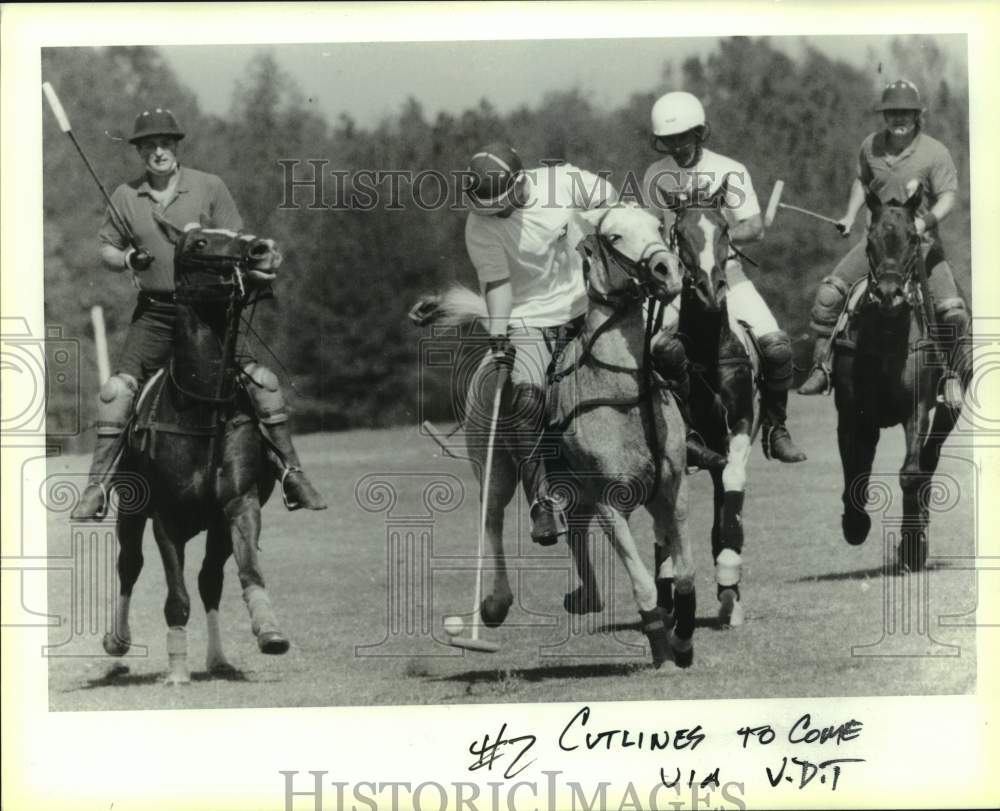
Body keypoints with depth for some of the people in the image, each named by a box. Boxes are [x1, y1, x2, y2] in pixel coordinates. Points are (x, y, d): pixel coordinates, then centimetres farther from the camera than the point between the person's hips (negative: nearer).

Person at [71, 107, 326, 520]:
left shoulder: (209, 188, -1)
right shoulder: (126, 196, 4)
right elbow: (106, 250, 12)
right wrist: (127, 259, -10)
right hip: (154, 312, 1)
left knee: (262, 380, -11)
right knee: (116, 390, -9)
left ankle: (290, 470, 0)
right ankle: (98, 485, 1)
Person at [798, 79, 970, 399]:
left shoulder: (935, 152, -9)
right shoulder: (871, 147, 4)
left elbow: (948, 196, -11)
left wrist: (928, 220, -30)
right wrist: (850, 215, 11)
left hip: (921, 241, -3)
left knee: (953, 311, -17)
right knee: (828, 294, -10)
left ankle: (954, 373, 7)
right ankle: (821, 367, 3)